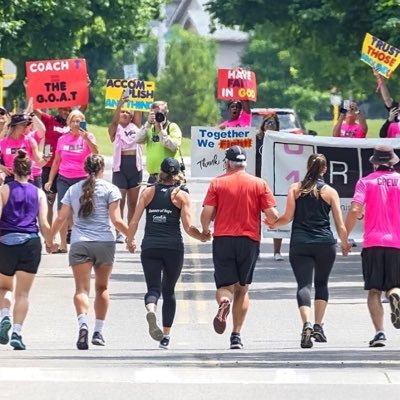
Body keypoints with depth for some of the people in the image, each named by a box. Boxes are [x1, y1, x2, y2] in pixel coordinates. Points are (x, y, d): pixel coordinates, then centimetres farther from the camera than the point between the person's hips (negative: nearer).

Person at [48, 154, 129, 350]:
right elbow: (116, 220, -5)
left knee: (81, 288, -7)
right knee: (102, 287, 16)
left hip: (79, 244, 1)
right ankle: (98, 332, 18)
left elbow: (61, 218, 8)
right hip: (104, 243, 0)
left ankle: (83, 323, -33)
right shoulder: (110, 189, 1)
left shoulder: (73, 189, 9)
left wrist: (51, 238, 22)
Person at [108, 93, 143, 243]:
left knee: (133, 203, 6)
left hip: (135, 167, 3)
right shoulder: (115, 129, 2)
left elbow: (139, 112, 2)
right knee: (120, 201, -3)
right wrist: (120, 103, -31)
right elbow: (114, 120, -17)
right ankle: (118, 233, -1)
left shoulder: (135, 126, 12)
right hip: (120, 166, -3)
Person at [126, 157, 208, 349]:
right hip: (173, 247, 0)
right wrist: (203, 237, 15)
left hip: (150, 247, 0)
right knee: (169, 291, 14)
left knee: (153, 288, -1)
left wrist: (130, 240, 19)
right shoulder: (182, 196, 1)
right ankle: (166, 336, 14)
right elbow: (188, 228, -4)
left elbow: (134, 221, 2)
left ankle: (151, 310, -36)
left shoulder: (148, 192, 6)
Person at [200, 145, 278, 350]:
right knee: (242, 289, 13)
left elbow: (206, 213, -6)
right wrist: (273, 223, 20)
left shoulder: (217, 183, 1)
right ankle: (236, 335, 9)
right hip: (249, 240, 1)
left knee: (225, 285, 5)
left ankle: (224, 301, -31)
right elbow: (272, 214, -3)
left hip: (222, 239, -1)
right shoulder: (259, 184, 2)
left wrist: (205, 231, 14)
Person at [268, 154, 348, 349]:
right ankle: (318, 327, 14)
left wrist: (273, 223, 19)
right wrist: (345, 245, 19)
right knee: (322, 283, 19)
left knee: (304, 285, -5)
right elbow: (340, 226, 3)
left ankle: (307, 324, -27)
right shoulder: (330, 192, 3)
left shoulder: (295, 188, 4)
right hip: (325, 244, 0)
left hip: (300, 244, 0)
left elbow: (287, 217, -1)